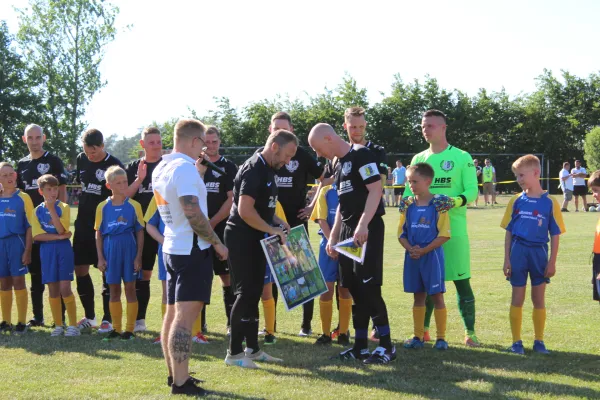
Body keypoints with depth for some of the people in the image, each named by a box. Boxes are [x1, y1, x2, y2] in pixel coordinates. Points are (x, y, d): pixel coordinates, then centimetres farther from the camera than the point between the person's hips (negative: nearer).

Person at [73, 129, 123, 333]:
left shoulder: (114, 165, -12)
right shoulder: (82, 159, 5)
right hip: (83, 223, 6)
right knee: (80, 268, 7)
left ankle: (108, 319, 6)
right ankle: (90, 316, 20)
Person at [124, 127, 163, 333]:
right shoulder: (133, 167, 8)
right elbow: (124, 196, 2)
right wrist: (139, 179, -12)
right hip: (142, 228, 2)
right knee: (142, 274, 7)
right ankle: (139, 319, 15)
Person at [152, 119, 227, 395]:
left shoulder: (161, 168, 12)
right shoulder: (185, 168, -17)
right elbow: (192, 212, -23)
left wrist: (197, 165, 27)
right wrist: (217, 242, -14)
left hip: (171, 248, 10)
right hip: (193, 249, -10)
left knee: (173, 314, 15)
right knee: (185, 318, -10)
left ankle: (174, 373, 24)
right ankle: (181, 383, -10)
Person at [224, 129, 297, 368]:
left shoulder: (268, 170, 12)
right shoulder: (254, 170, -19)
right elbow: (245, 210, -26)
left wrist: (278, 222, 9)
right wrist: (271, 229, -18)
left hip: (255, 239, 10)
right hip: (241, 238, -10)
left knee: (254, 293, 13)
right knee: (246, 292, -7)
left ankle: (252, 349, 20)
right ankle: (234, 353, 1)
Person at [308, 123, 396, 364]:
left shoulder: (361, 155, -10)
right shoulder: (339, 163, 18)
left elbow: (375, 190, -19)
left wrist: (363, 225, -28)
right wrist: (333, 236, 20)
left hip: (367, 229, -9)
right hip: (348, 230, 9)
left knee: (369, 287, -9)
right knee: (355, 289, 10)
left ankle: (386, 346, -2)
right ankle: (361, 346, 16)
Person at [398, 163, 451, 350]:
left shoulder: (438, 204, -7)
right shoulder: (408, 205, 7)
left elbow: (444, 235, -11)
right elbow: (401, 233, 8)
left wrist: (424, 250, -16)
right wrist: (410, 248, -11)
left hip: (432, 256, -4)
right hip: (412, 256, 4)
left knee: (437, 295, 0)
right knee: (418, 296, 11)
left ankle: (441, 337, 7)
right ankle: (418, 336, 17)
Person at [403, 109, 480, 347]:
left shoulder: (462, 158, 0)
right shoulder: (418, 159, 12)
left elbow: (472, 190, -6)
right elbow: (409, 191, 10)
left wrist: (456, 201, -25)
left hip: (454, 229, -4)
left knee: (461, 280, -1)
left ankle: (470, 332, 7)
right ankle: (423, 330, 19)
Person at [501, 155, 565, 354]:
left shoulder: (549, 202, -4)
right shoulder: (516, 201, 1)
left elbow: (555, 234, -1)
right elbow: (508, 231, 4)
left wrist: (552, 261, -4)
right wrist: (507, 259, 0)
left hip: (539, 252, -1)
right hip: (518, 252, 1)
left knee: (539, 299, 8)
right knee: (517, 299, 5)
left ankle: (539, 341, 18)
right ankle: (516, 342, 13)